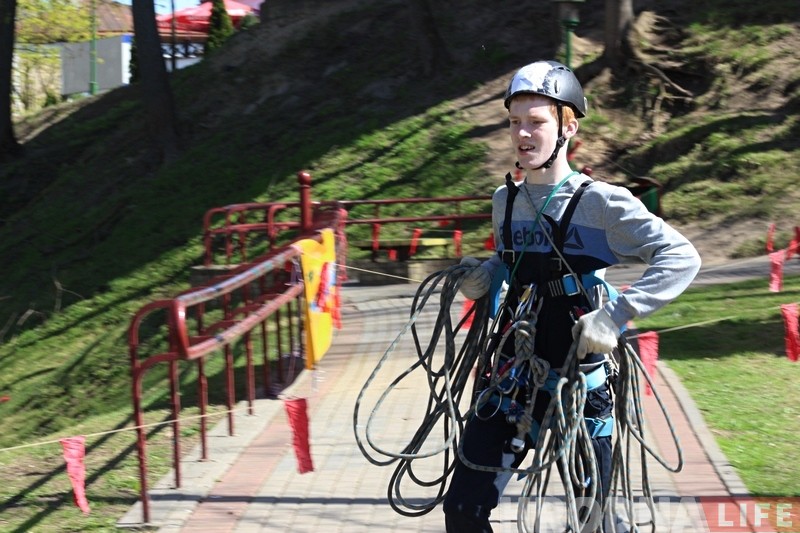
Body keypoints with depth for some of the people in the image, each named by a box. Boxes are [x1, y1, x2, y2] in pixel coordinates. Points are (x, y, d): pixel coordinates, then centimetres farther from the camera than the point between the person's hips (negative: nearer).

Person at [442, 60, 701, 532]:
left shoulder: (601, 203, -11)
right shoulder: (505, 201, 6)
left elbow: (681, 257, -19)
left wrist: (617, 314, -27)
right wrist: (483, 276, 2)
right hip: (513, 384, 4)